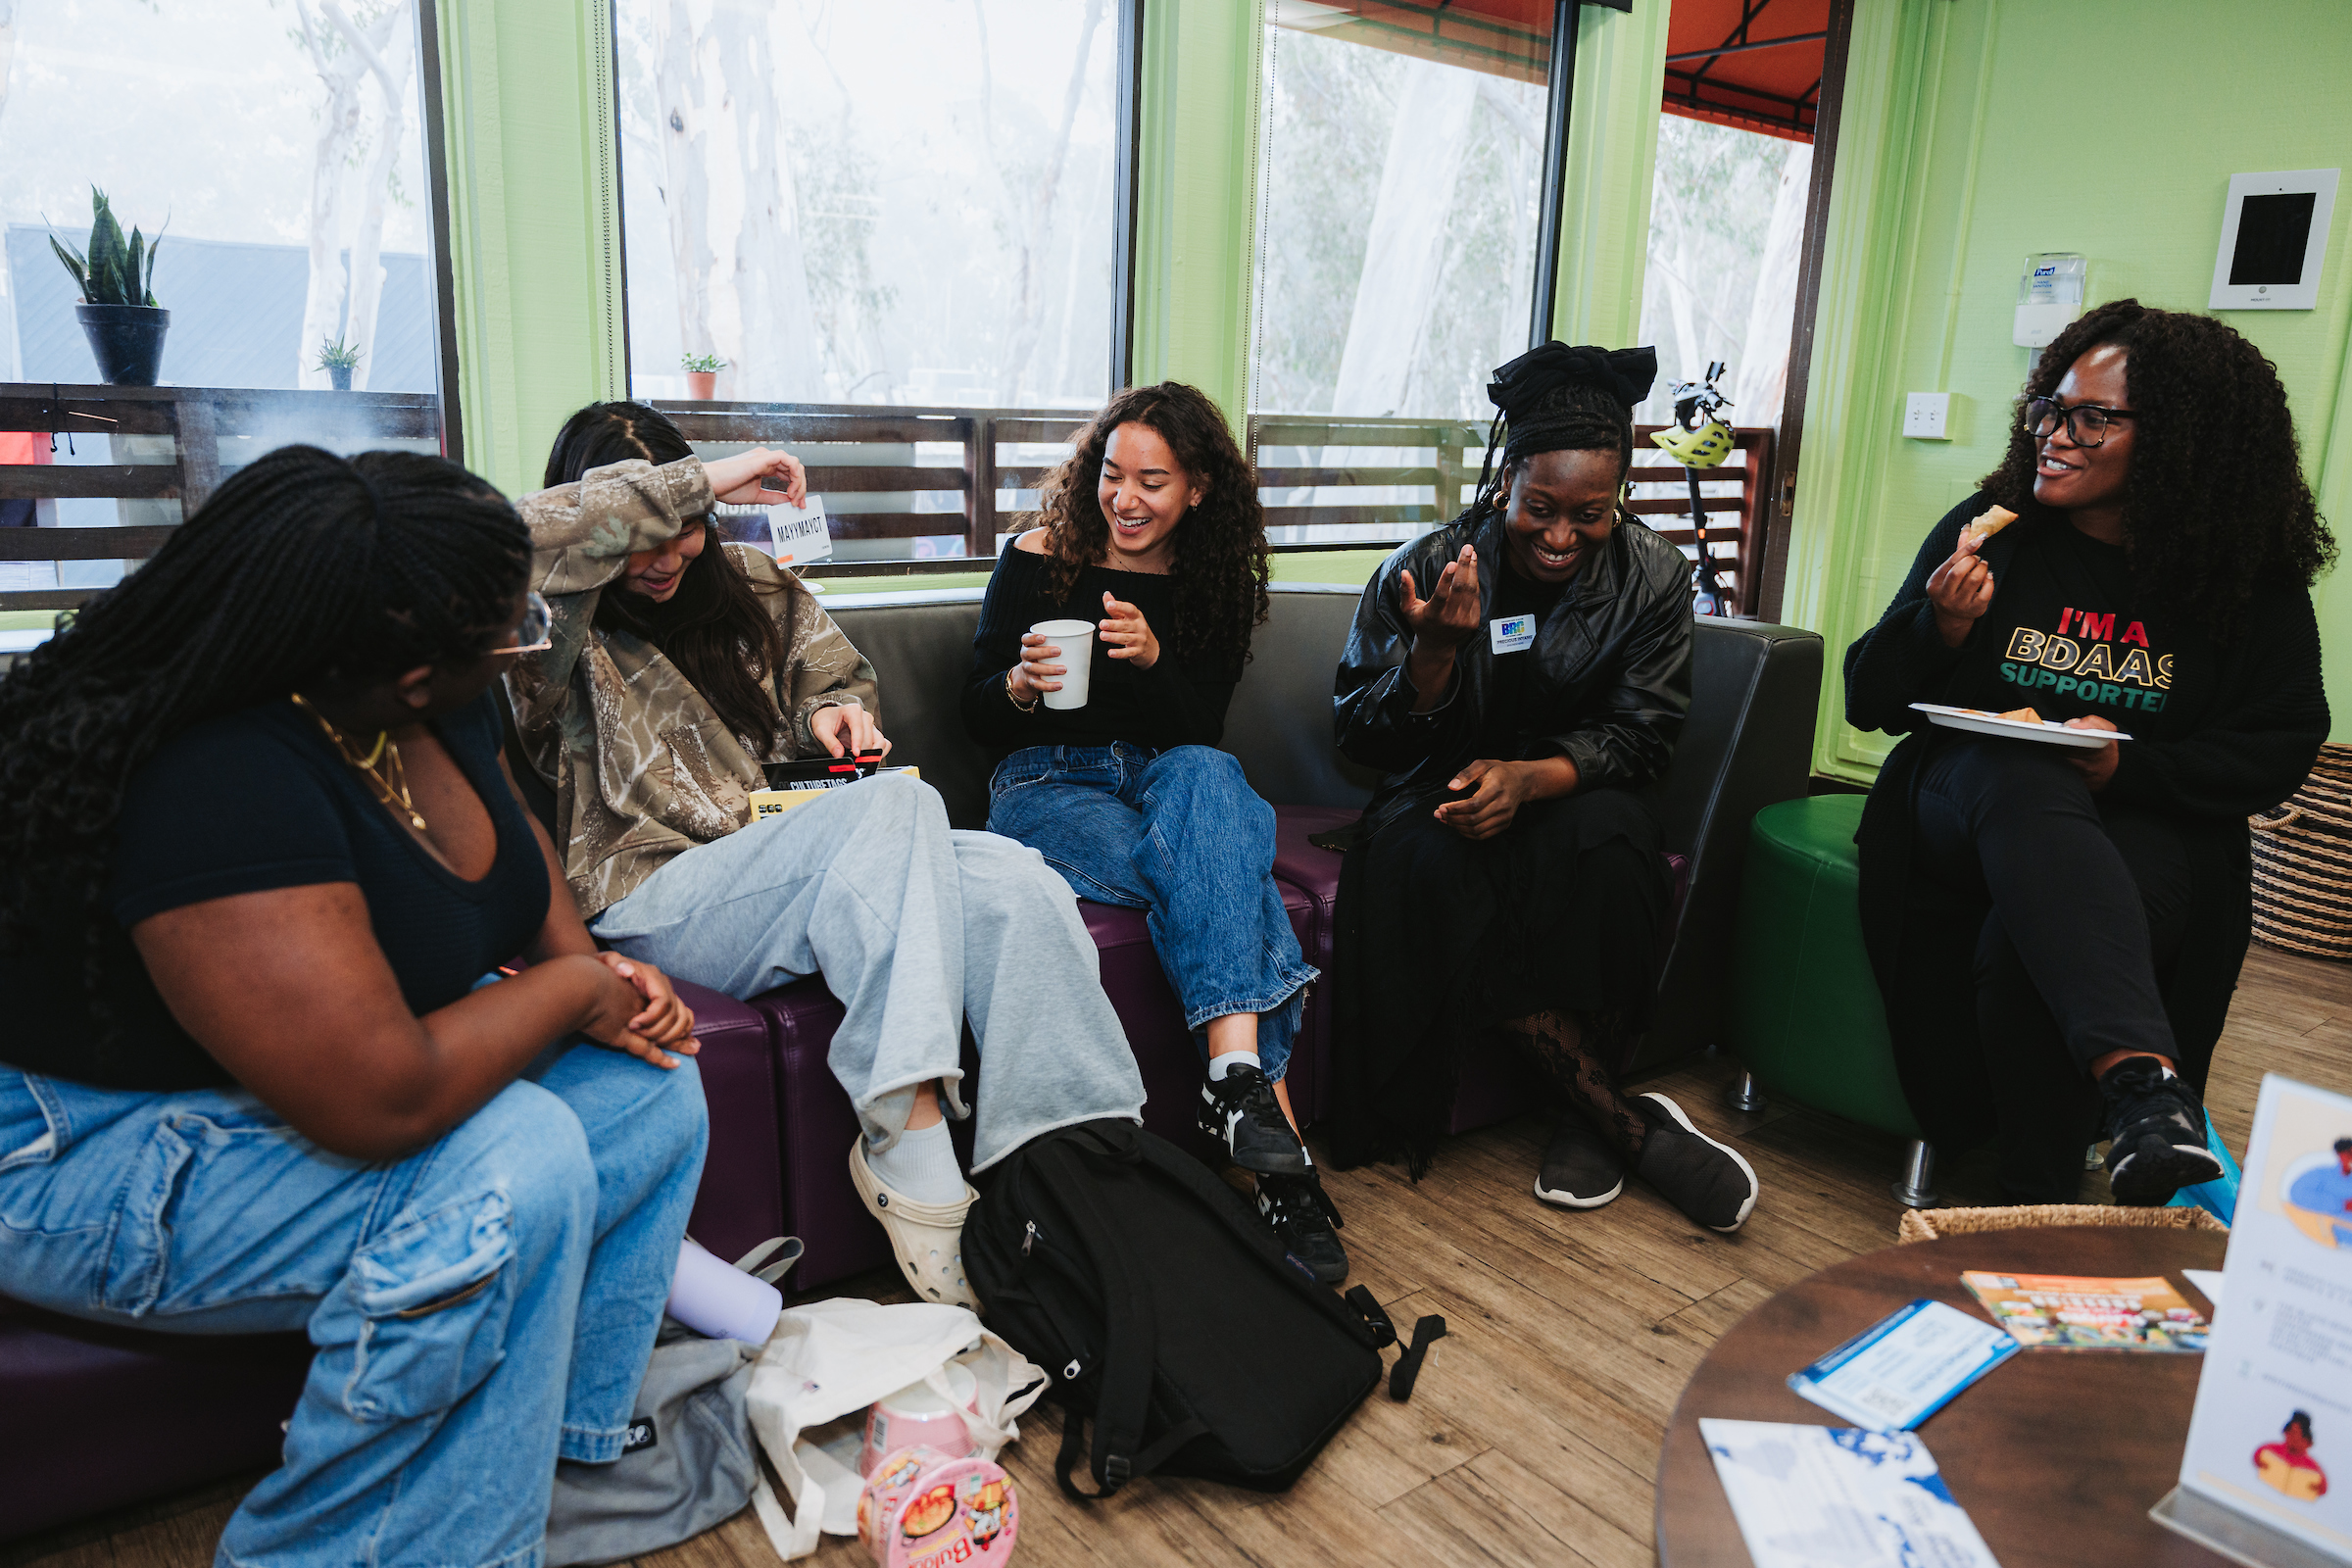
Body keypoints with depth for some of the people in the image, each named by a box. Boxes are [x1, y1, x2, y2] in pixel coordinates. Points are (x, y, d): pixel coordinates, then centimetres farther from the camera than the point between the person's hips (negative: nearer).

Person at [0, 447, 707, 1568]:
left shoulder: (438, 705, -8)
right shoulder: (222, 783, -35)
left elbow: (506, 833, 12)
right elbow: (387, 1099, -40)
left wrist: (591, 962, -6)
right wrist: (570, 989, -22)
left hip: (365, 1050, 9)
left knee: (650, 1082, -4)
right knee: (513, 1161, -30)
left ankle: (572, 1453, 9)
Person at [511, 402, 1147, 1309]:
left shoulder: (749, 583, 20)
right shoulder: (563, 632, 3)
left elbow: (839, 674, 32)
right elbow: (522, 540, -20)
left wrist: (834, 712, 8)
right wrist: (703, 483, -17)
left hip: (806, 876, 6)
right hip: (661, 902, -5)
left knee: (1016, 885, -25)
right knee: (895, 802, -35)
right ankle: (908, 1153, -40)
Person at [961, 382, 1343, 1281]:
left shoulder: (1216, 584, 7)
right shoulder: (1038, 558, 1)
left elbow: (1202, 733, 1)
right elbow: (977, 719, 4)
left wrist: (1153, 660, -19)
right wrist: (1022, 684, -20)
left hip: (1168, 782, 3)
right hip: (1047, 787, -2)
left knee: (1204, 777, -37)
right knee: (1226, 876, -33)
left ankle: (1237, 1076, -47)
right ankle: (1277, 1146, -41)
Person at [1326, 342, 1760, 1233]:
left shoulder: (1653, 577, -4)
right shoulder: (1424, 569, -9)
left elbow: (1641, 736, -4)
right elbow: (1362, 739, -8)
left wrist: (1530, 777, -24)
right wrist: (1433, 650, -28)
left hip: (1572, 793, 1)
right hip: (1442, 792, 0)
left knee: (1608, 838, -35)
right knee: (1423, 860, -35)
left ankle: (1587, 1116, -15)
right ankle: (1629, 1124, -26)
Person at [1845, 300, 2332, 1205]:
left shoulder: (2250, 580, 3)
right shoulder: (1988, 529, 3)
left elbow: (2278, 752, 3)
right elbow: (1868, 703, 4)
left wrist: (2132, 766, -15)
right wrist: (1939, 630, -16)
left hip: (2147, 831, 0)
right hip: (1971, 805, 1)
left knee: (2023, 947, -33)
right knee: (2021, 777, -37)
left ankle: (2041, 1199, -17)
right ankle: (2139, 1076, -53)